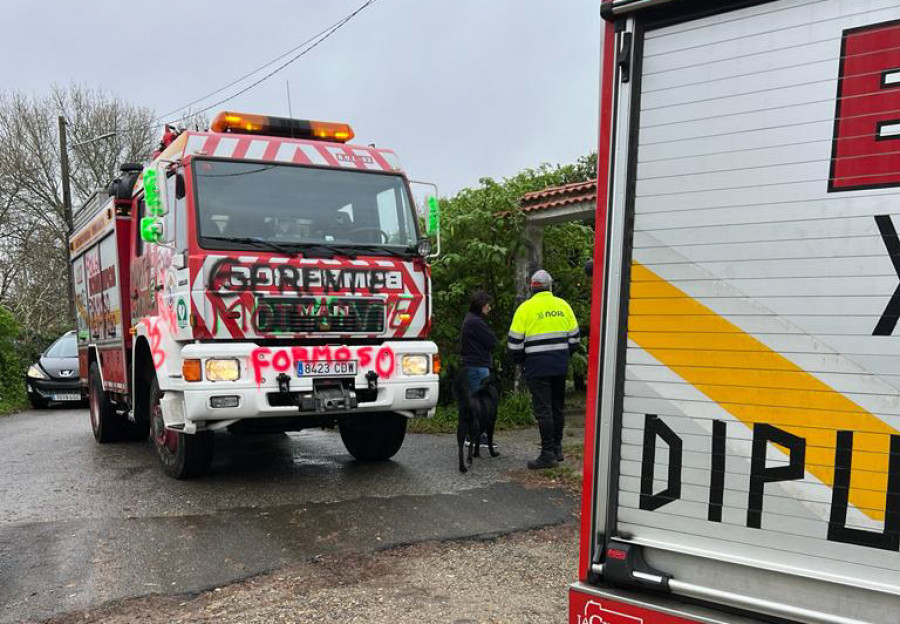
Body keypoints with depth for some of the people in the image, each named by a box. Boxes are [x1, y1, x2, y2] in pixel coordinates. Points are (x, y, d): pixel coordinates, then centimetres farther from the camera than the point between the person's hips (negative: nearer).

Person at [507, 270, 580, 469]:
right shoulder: (563, 305, 7)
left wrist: (519, 360, 11)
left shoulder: (526, 308, -6)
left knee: (543, 409, -3)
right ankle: (557, 449, 25)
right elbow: (574, 337, 12)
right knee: (558, 407, 16)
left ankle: (548, 454, -3)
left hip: (537, 366, -5)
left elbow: (515, 341, -5)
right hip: (560, 365, 5)